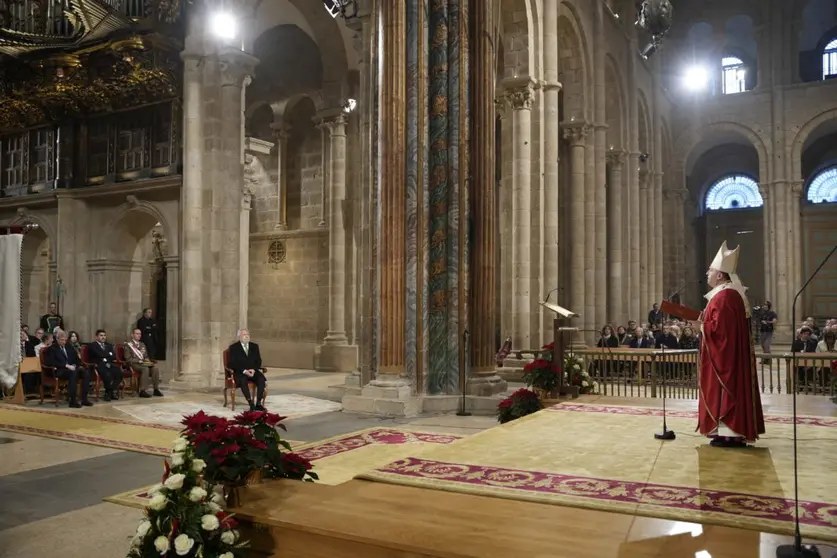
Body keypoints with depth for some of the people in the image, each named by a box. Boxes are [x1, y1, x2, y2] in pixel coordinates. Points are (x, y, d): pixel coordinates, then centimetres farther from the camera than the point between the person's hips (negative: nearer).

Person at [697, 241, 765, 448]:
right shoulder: (731, 293, 15)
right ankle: (734, 432, 16)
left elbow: (718, 328, -24)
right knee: (731, 388, 11)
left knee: (725, 389, -6)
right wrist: (705, 321, 12)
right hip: (730, 353, 11)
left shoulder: (723, 296, -18)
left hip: (724, 354, -11)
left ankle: (730, 434, -2)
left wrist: (702, 324, -10)